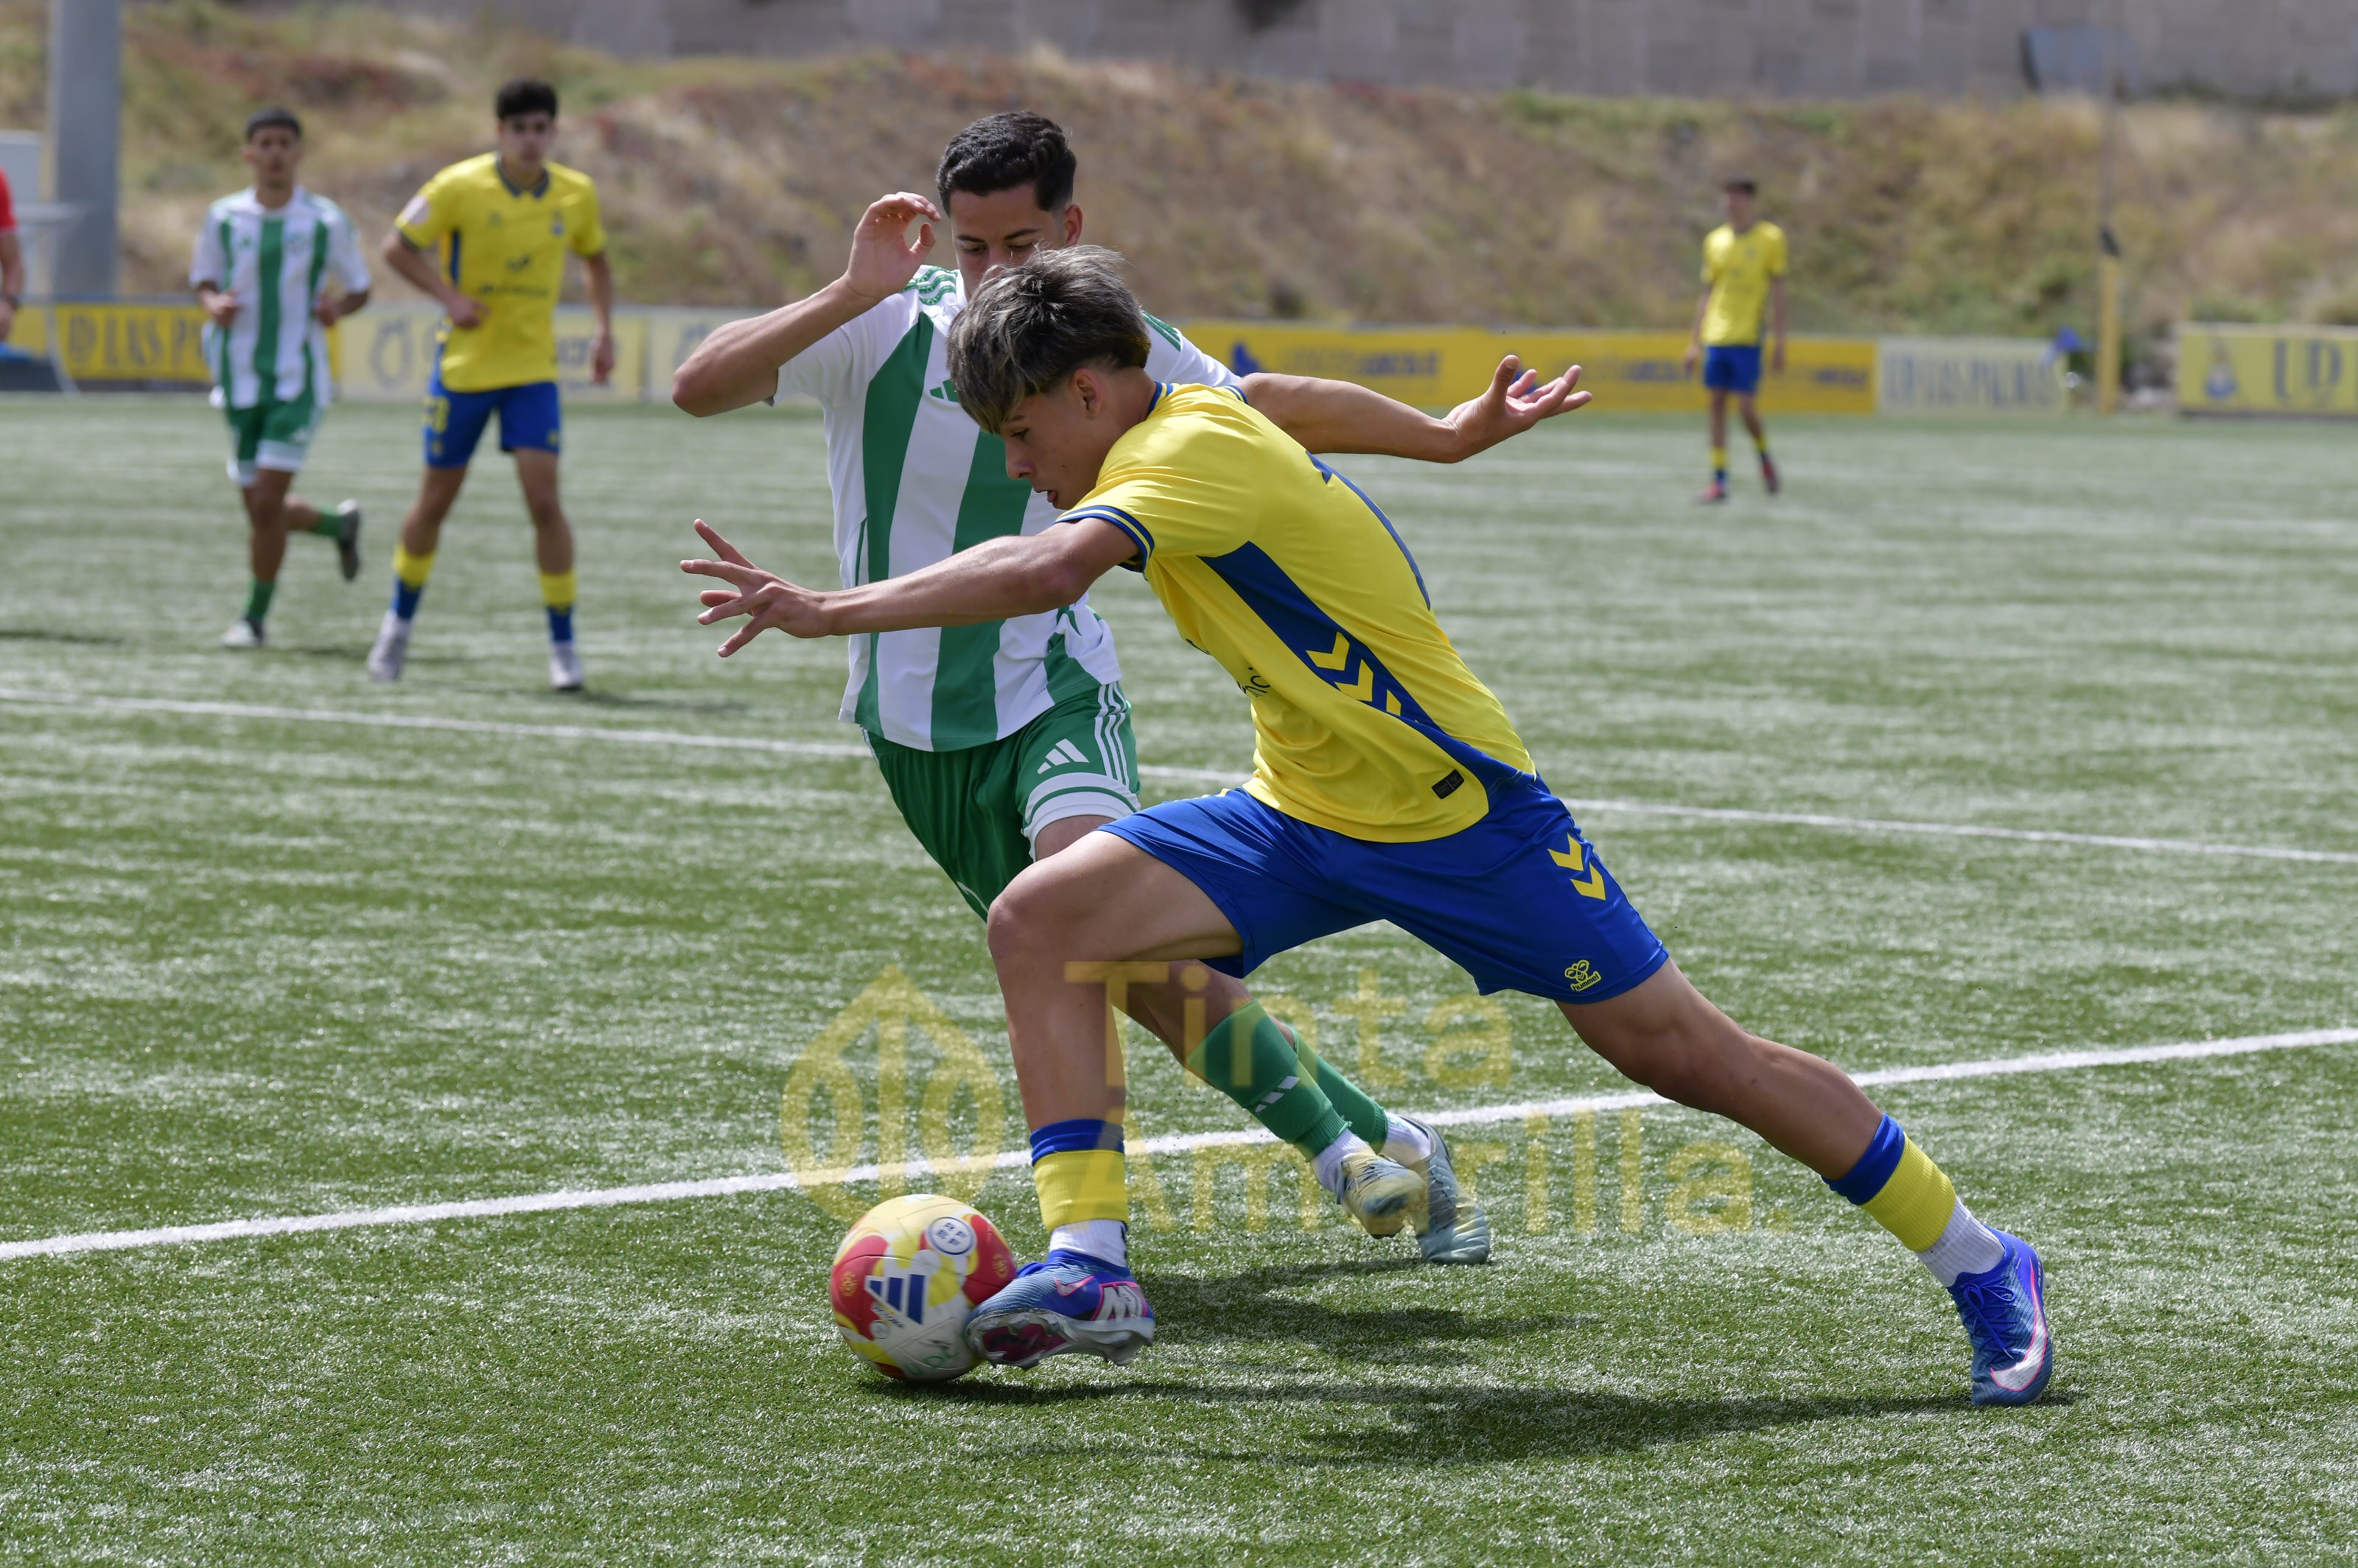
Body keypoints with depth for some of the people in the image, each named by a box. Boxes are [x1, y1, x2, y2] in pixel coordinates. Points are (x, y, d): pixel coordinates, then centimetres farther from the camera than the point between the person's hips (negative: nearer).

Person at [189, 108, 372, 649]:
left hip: (298, 381, -3)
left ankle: (255, 616, 2)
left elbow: (359, 289, 7)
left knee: (267, 505, -12)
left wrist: (337, 308, -15)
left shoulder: (326, 221, -3)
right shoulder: (223, 218, 2)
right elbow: (203, 279, 14)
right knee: (259, 508, 9)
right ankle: (339, 525, 39)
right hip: (240, 380, 3)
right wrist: (213, 304, -9)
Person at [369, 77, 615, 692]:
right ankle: (399, 622, 29)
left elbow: (596, 259, 18)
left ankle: (563, 643, -4)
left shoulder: (576, 195, -1)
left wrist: (605, 331, 6)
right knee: (436, 499, 7)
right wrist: (451, 297, -18)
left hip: (533, 368, 1)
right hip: (463, 364, -1)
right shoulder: (460, 187, -11)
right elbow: (397, 246, -4)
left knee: (544, 497, -12)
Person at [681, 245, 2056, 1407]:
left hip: (1456, 813, -9)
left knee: (1688, 1054, -4)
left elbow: (1044, 573, -39)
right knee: (1040, 917, -10)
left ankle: (1980, 1265, 12)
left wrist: (828, 612, -38)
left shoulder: (1195, 449, -24)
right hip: (1301, 820, 9)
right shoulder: (1173, 447, 4)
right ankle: (1093, 1269, -12)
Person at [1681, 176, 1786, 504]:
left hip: (1748, 338, -4)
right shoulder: (1714, 240, 11)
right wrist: (1696, 341, 10)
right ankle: (1719, 481, 3)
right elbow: (1707, 294, 15)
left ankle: (1764, 455, 20)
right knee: (1717, 404, 0)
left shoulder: (1771, 238, 0)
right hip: (1715, 338, 4)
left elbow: (1778, 292, 0)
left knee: (1747, 408, -9)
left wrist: (1779, 342, -5)